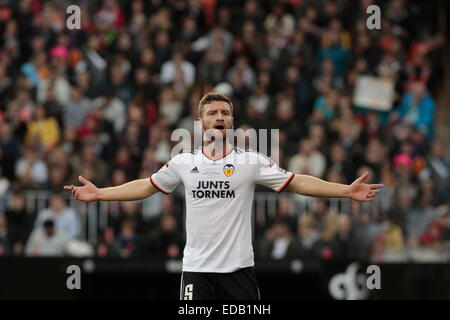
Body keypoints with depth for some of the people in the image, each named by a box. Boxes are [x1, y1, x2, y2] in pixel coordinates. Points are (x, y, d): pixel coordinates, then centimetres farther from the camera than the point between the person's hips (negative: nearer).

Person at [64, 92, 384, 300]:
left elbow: (296, 182, -1)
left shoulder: (251, 161, 1)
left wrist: (346, 191, -9)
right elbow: (146, 186, 17)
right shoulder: (184, 162, 6)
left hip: (239, 267, -1)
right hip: (197, 267, 1)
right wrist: (99, 194, 14)